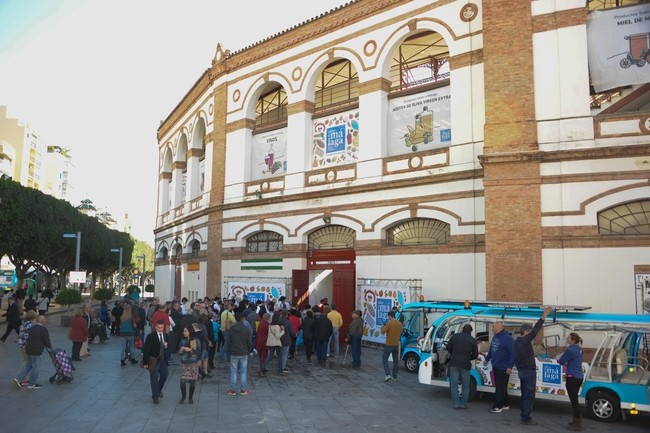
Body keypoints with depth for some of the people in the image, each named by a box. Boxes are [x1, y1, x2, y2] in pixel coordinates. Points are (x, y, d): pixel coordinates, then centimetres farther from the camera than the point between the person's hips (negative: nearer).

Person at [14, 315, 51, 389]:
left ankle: (18, 378, 15)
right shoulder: (43, 329, -14)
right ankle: (32, 384, 11)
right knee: (36, 367, 3)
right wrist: (49, 347, 6)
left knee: (29, 365, 23)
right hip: (36, 351, -8)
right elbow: (47, 341, -12)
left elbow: (28, 339, 20)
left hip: (29, 350, 8)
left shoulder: (31, 328, 11)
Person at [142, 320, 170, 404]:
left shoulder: (165, 335, 0)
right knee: (154, 378, 2)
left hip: (163, 359, 6)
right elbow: (146, 350, -15)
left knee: (165, 374, 14)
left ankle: (159, 389, 40)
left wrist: (166, 345, -9)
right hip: (153, 360, -6)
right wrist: (145, 362, -16)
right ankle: (155, 397, 15)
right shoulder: (150, 336, -17)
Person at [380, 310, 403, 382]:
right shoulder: (400, 324, 3)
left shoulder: (389, 323, -17)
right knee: (396, 360, 13)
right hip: (396, 345, 6)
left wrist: (382, 327, 5)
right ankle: (394, 376, 19)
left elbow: (382, 331, -15)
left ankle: (388, 374, -8)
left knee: (384, 359, 5)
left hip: (389, 345, -6)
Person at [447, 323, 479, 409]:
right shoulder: (473, 340, 0)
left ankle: (456, 404, 5)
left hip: (454, 364, 1)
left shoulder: (455, 336, 2)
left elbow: (448, 347, 4)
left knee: (454, 384, 7)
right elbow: (475, 355, 3)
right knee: (465, 385, 13)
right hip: (465, 365, 0)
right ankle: (463, 404, 13)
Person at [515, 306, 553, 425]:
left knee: (525, 394, 17)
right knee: (529, 395, -4)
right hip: (529, 371, -9)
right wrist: (544, 315, -29)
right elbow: (536, 330, -25)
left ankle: (524, 415, 23)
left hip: (521, 371, 9)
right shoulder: (525, 340, -17)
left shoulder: (517, 341, 11)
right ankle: (526, 418, -3)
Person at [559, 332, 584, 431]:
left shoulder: (570, 350, -18)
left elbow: (561, 361, -11)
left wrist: (559, 361, 10)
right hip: (579, 377, 9)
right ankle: (576, 421, 26)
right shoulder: (578, 349, 10)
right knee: (575, 400, 18)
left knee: (574, 400, -2)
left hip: (572, 377, -9)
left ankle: (577, 424, 2)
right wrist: (566, 363, 8)